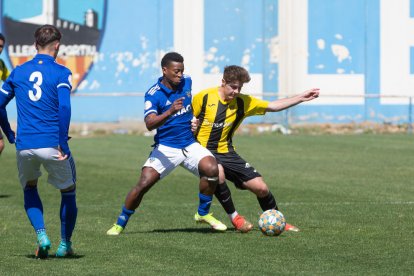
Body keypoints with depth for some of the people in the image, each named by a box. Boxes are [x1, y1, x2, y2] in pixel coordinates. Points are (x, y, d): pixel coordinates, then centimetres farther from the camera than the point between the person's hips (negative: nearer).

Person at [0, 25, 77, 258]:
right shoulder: (61, 73, -2)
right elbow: (64, 107, -16)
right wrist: (63, 142, -14)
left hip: (24, 145, 3)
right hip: (52, 145, -3)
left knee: (29, 188, 27)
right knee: (68, 191, 19)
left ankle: (42, 235, 6)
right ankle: (66, 244, 23)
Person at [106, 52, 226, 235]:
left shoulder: (186, 82, 3)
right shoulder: (153, 94, -14)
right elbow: (149, 124, -29)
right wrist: (170, 112, -43)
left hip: (189, 145, 4)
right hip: (165, 148, -4)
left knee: (211, 169, -22)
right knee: (144, 184, -16)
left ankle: (203, 213, -1)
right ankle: (120, 224, 3)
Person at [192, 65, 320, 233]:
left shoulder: (242, 102, 2)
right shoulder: (203, 98, -8)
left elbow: (273, 106, 7)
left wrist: (301, 98, 1)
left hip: (226, 153, 4)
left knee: (261, 188, -4)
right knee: (218, 172, -38)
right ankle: (234, 218, -16)